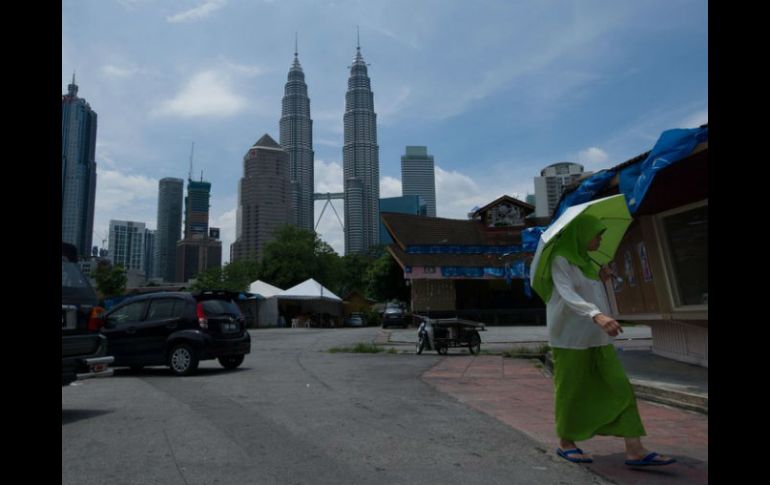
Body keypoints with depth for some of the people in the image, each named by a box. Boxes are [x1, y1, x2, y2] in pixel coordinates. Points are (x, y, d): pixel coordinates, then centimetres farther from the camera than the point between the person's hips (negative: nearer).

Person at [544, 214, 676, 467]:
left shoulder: (587, 262, 16)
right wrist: (597, 315, -40)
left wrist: (601, 280, 5)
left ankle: (635, 450, 1)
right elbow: (568, 295, -26)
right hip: (570, 336, -8)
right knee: (570, 390, 3)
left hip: (596, 337, 8)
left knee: (619, 388, 0)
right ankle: (565, 443, 20)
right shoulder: (561, 260, -10)